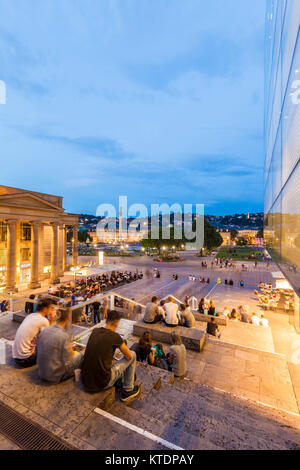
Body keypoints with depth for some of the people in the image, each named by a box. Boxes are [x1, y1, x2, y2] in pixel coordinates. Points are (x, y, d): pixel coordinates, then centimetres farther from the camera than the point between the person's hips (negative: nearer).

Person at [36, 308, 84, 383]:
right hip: (56, 377, -6)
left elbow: (37, 351, 9)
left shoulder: (44, 330, -6)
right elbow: (68, 365, -20)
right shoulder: (64, 336, -24)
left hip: (41, 374, 7)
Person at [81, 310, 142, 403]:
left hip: (85, 381, 6)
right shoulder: (115, 336, -16)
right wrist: (123, 348, 20)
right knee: (133, 354, 5)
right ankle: (128, 391, 17)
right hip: (102, 384, -6)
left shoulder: (94, 331, 2)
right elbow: (129, 356, -1)